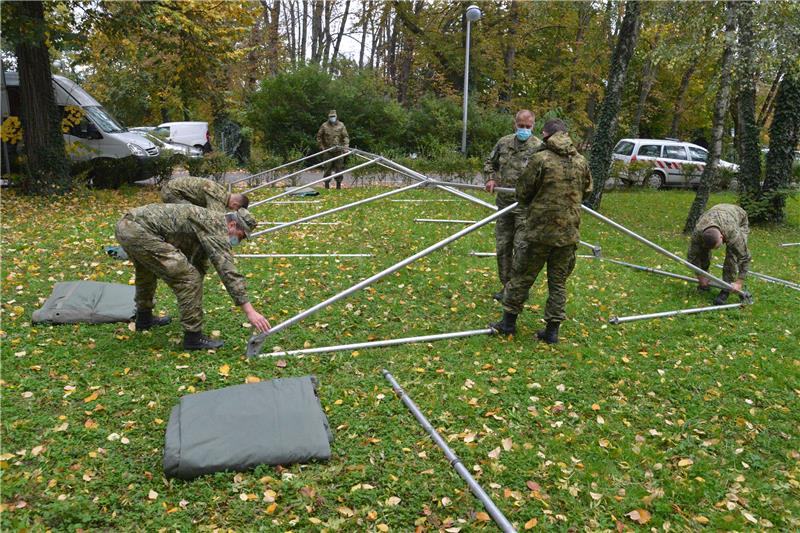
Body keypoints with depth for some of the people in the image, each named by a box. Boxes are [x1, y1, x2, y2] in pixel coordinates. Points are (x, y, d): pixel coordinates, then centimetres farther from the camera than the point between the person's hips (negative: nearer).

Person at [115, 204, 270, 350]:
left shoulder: (207, 221, 23)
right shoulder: (217, 227, -7)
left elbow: (197, 265, 34)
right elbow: (228, 271, -17)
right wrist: (249, 310, -18)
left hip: (125, 225, 11)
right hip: (141, 232, -11)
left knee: (147, 270, 36)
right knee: (188, 278, -10)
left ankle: (144, 318, 54)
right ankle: (193, 337, 0)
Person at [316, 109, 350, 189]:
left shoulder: (341, 125, 4)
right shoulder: (324, 126, 2)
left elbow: (346, 136, 5)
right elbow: (319, 136, 9)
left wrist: (346, 145, -9)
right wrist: (321, 146, 3)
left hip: (338, 150, 1)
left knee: (339, 168, 2)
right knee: (327, 168, -1)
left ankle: (339, 185, 11)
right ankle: (326, 185, 8)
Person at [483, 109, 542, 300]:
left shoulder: (538, 147, -10)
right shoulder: (504, 142, 7)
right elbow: (489, 162, 21)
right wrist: (490, 178, 4)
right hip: (504, 202, 6)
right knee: (502, 247, 12)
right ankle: (507, 286, 26)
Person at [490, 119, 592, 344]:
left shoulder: (541, 159, -11)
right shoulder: (581, 162, 5)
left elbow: (522, 192, -5)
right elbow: (586, 192, 16)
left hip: (539, 230, -4)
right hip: (569, 233, 4)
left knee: (522, 277, 8)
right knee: (558, 282, 12)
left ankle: (508, 322, 18)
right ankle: (552, 330, 16)